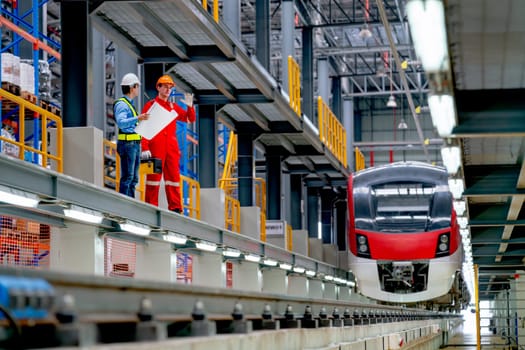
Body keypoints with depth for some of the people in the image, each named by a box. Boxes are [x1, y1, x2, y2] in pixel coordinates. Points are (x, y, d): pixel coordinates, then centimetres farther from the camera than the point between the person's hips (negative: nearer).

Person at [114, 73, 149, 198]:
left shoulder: (129, 104, 21)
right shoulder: (121, 104, -11)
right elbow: (121, 122, -27)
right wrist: (137, 118, -37)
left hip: (135, 145, 10)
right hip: (127, 144, -10)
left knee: (133, 178, 10)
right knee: (127, 177, -10)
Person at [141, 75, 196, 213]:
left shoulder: (174, 107, 18)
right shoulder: (151, 105, 3)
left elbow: (190, 119, 17)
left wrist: (190, 106, -2)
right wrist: (144, 148, -12)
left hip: (172, 148, 5)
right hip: (155, 148, -5)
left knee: (173, 176, 4)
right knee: (154, 176, -4)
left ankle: (175, 207, 7)